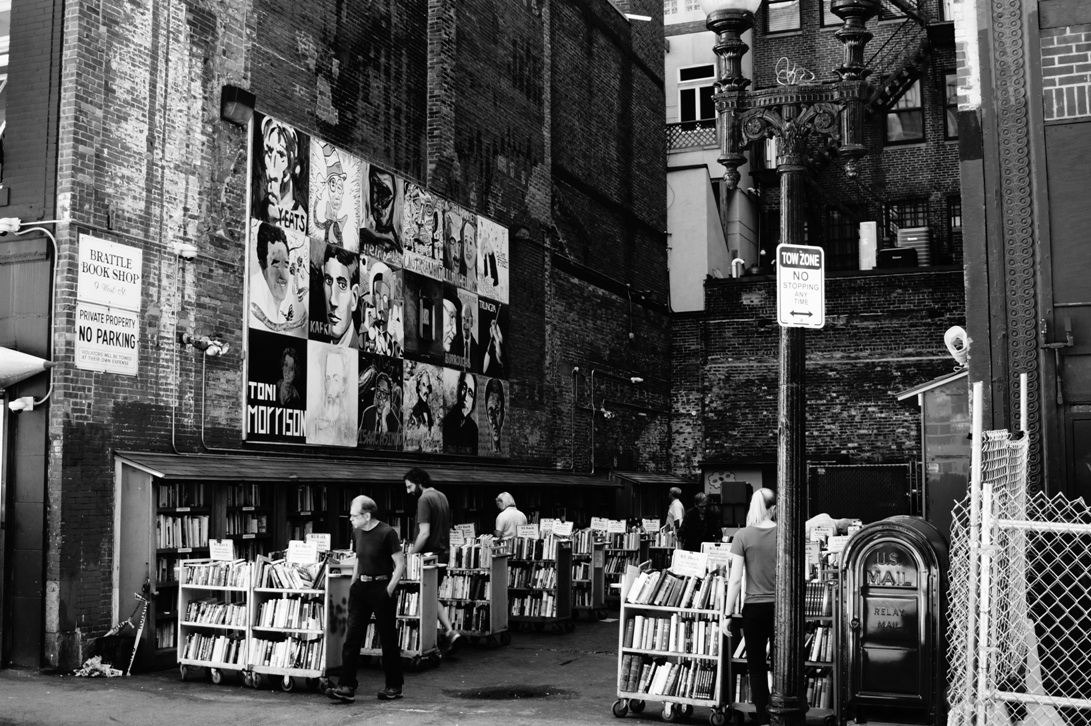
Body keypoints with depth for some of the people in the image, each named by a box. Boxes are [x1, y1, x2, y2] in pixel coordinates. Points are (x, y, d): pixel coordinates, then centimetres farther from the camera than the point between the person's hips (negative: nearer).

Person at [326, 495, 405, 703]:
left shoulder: (387, 533, -13)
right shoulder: (357, 533, 8)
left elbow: (400, 565, -11)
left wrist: (389, 590, -14)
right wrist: (353, 584, 12)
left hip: (381, 588, -6)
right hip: (360, 588, 6)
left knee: (388, 639, 4)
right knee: (351, 637, -2)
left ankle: (394, 687, 17)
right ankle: (347, 687, -2)